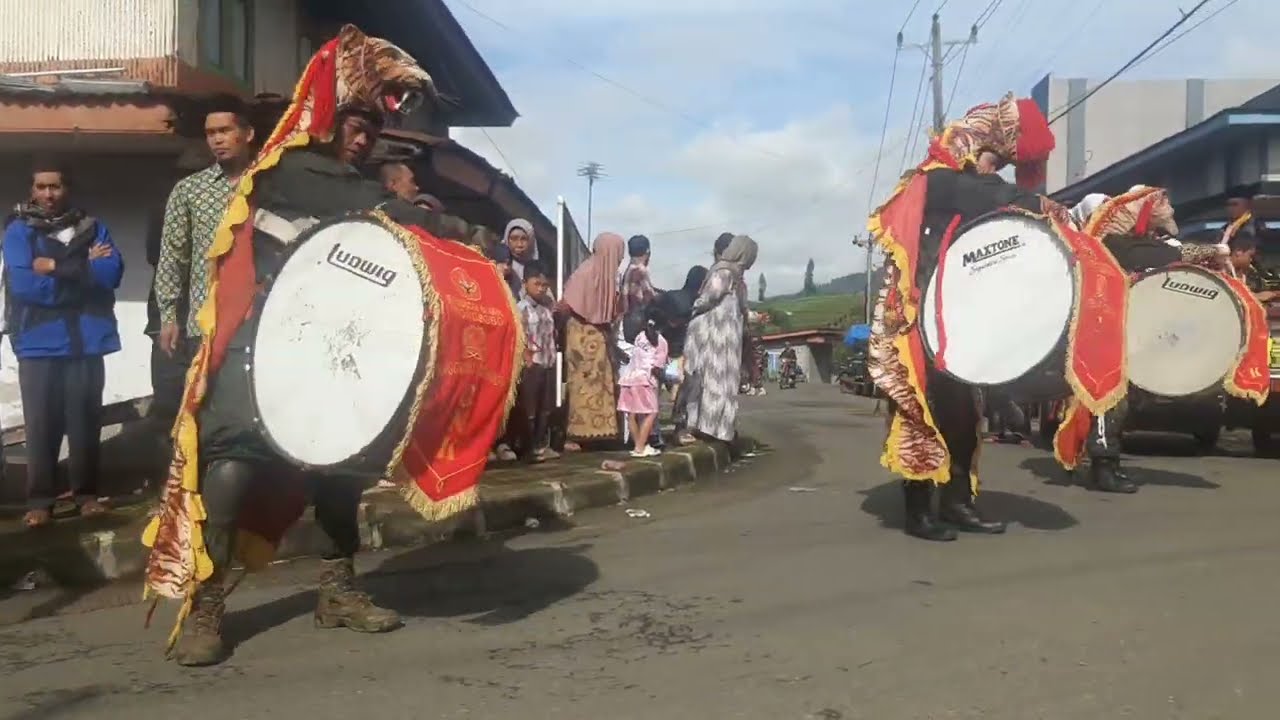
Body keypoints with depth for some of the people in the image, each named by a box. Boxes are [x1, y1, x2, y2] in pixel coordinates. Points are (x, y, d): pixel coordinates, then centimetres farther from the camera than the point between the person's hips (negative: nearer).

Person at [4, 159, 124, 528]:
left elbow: (112, 273, -5)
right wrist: (84, 270, -8)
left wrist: (57, 268, -11)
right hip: (39, 342, -1)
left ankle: (87, 492, 14)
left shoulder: (93, 227, 9)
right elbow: (23, 284, -11)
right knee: (40, 424, -1)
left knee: (86, 420, 4)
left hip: (86, 339, 2)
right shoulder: (18, 230, 3)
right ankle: (39, 500, 7)